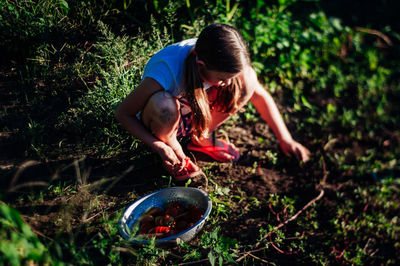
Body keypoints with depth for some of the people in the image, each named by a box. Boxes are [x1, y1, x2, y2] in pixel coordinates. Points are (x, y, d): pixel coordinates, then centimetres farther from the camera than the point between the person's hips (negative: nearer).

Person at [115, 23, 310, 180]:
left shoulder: (223, 62, -25)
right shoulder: (167, 71, -38)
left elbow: (259, 95, -9)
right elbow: (122, 113, -25)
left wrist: (285, 140, -12)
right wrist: (157, 146, -36)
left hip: (193, 114, 4)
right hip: (160, 119, -4)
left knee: (247, 81, -20)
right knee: (164, 105, -42)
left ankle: (203, 138, 2)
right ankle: (176, 152, -7)